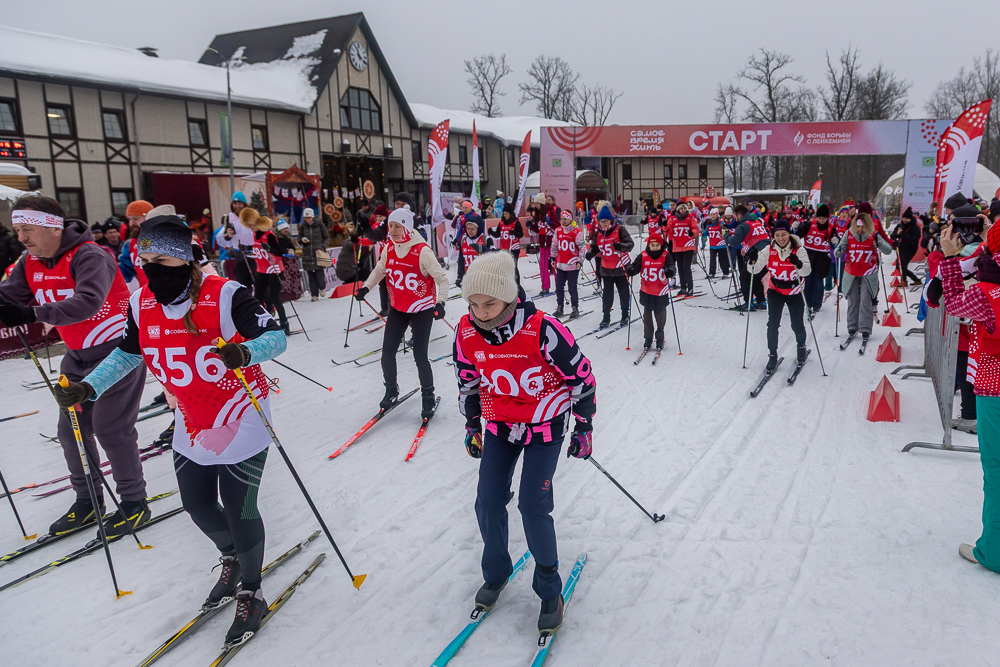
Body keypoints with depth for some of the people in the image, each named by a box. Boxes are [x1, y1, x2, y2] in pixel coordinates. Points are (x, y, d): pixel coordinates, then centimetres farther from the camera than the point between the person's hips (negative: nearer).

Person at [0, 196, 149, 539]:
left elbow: (88, 302, -37)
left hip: (117, 351, -8)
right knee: (72, 428, 12)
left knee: (110, 430, -6)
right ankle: (87, 501, 28)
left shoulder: (89, 256, -22)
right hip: (77, 356, 9)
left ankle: (134, 503, 10)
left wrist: (34, 314, -46)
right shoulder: (31, 263, 4)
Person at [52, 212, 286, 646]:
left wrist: (243, 353, -45)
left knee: (239, 511, 2)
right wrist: (88, 388, 0)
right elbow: (127, 353, 12)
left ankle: (251, 594, 26)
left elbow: (275, 337, -25)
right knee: (197, 507, 17)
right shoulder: (142, 304, -2)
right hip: (191, 427, 7)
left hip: (241, 424, -6)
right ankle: (232, 561, 48)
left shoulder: (224, 295, -22)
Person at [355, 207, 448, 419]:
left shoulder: (422, 251, -22)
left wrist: (440, 302, -30)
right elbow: (379, 270, 14)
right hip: (397, 309, 5)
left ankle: (428, 397, 15)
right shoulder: (389, 248, -4)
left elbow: (442, 278, -18)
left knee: (420, 356, -5)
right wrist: (366, 287, 1)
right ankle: (391, 390, 27)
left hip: (422, 310, -5)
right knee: (387, 353, 4)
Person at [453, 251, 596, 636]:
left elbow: (581, 376, -15)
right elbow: (468, 380, 6)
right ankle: (495, 574, 30)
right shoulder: (466, 332, -13)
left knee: (533, 507, -9)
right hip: (499, 425, 5)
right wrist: (471, 426, 13)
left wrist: (583, 428, -8)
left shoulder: (542, 330, -28)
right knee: (488, 503, 3)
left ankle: (549, 590, 15)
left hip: (545, 425, -4)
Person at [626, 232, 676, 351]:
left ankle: (660, 339, 26)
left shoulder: (666, 256, -8)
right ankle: (648, 338, 28)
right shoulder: (643, 256, -4)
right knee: (647, 316, 13)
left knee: (660, 317, 10)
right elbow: (635, 266, -10)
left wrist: (669, 271, -43)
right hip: (646, 292, 2)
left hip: (661, 293, -1)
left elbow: (670, 266, -19)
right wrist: (631, 270, -33)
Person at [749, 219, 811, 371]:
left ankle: (801, 347, 36)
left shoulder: (798, 249, -13)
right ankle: (772, 355, 6)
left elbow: (807, 271, -24)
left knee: (797, 325, 6)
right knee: (772, 324, -8)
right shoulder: (769, 250, -7)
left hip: (794, 292, -1)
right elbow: (756, 269, -10)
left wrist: (799, 263, -45)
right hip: (775, 291, 1)